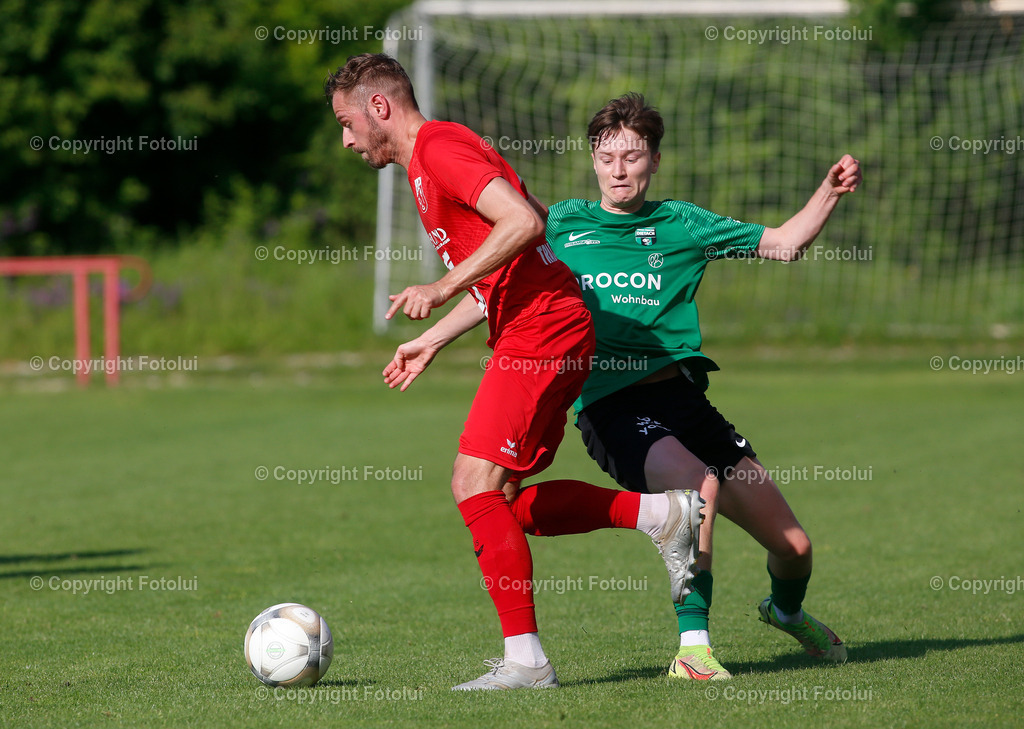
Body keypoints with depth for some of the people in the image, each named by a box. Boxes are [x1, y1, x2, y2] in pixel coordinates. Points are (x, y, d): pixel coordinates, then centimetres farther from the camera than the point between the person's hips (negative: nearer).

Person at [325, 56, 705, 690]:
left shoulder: (439, 148, -10)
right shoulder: (431, 157, 22)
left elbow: (524, 222, -23)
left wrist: (443, 289, -20)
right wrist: (432, 341, 23)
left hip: (542, 331, -10)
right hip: (533, 333, 10)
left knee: (476, 484, -13)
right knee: (505, 501, 10)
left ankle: (525, 661, -12)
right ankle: (665, 513, 12)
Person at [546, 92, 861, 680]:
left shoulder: (679, 224, 13)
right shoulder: (562, 223, 11)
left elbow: (785, 244, 14)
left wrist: (831, 191, 0)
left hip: (681, 395, 3)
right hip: (611, 405, -3)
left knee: (793, 546, 3)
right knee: (698, 483, -37)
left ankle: (787, 610, 40)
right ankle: (693, 647, -31)